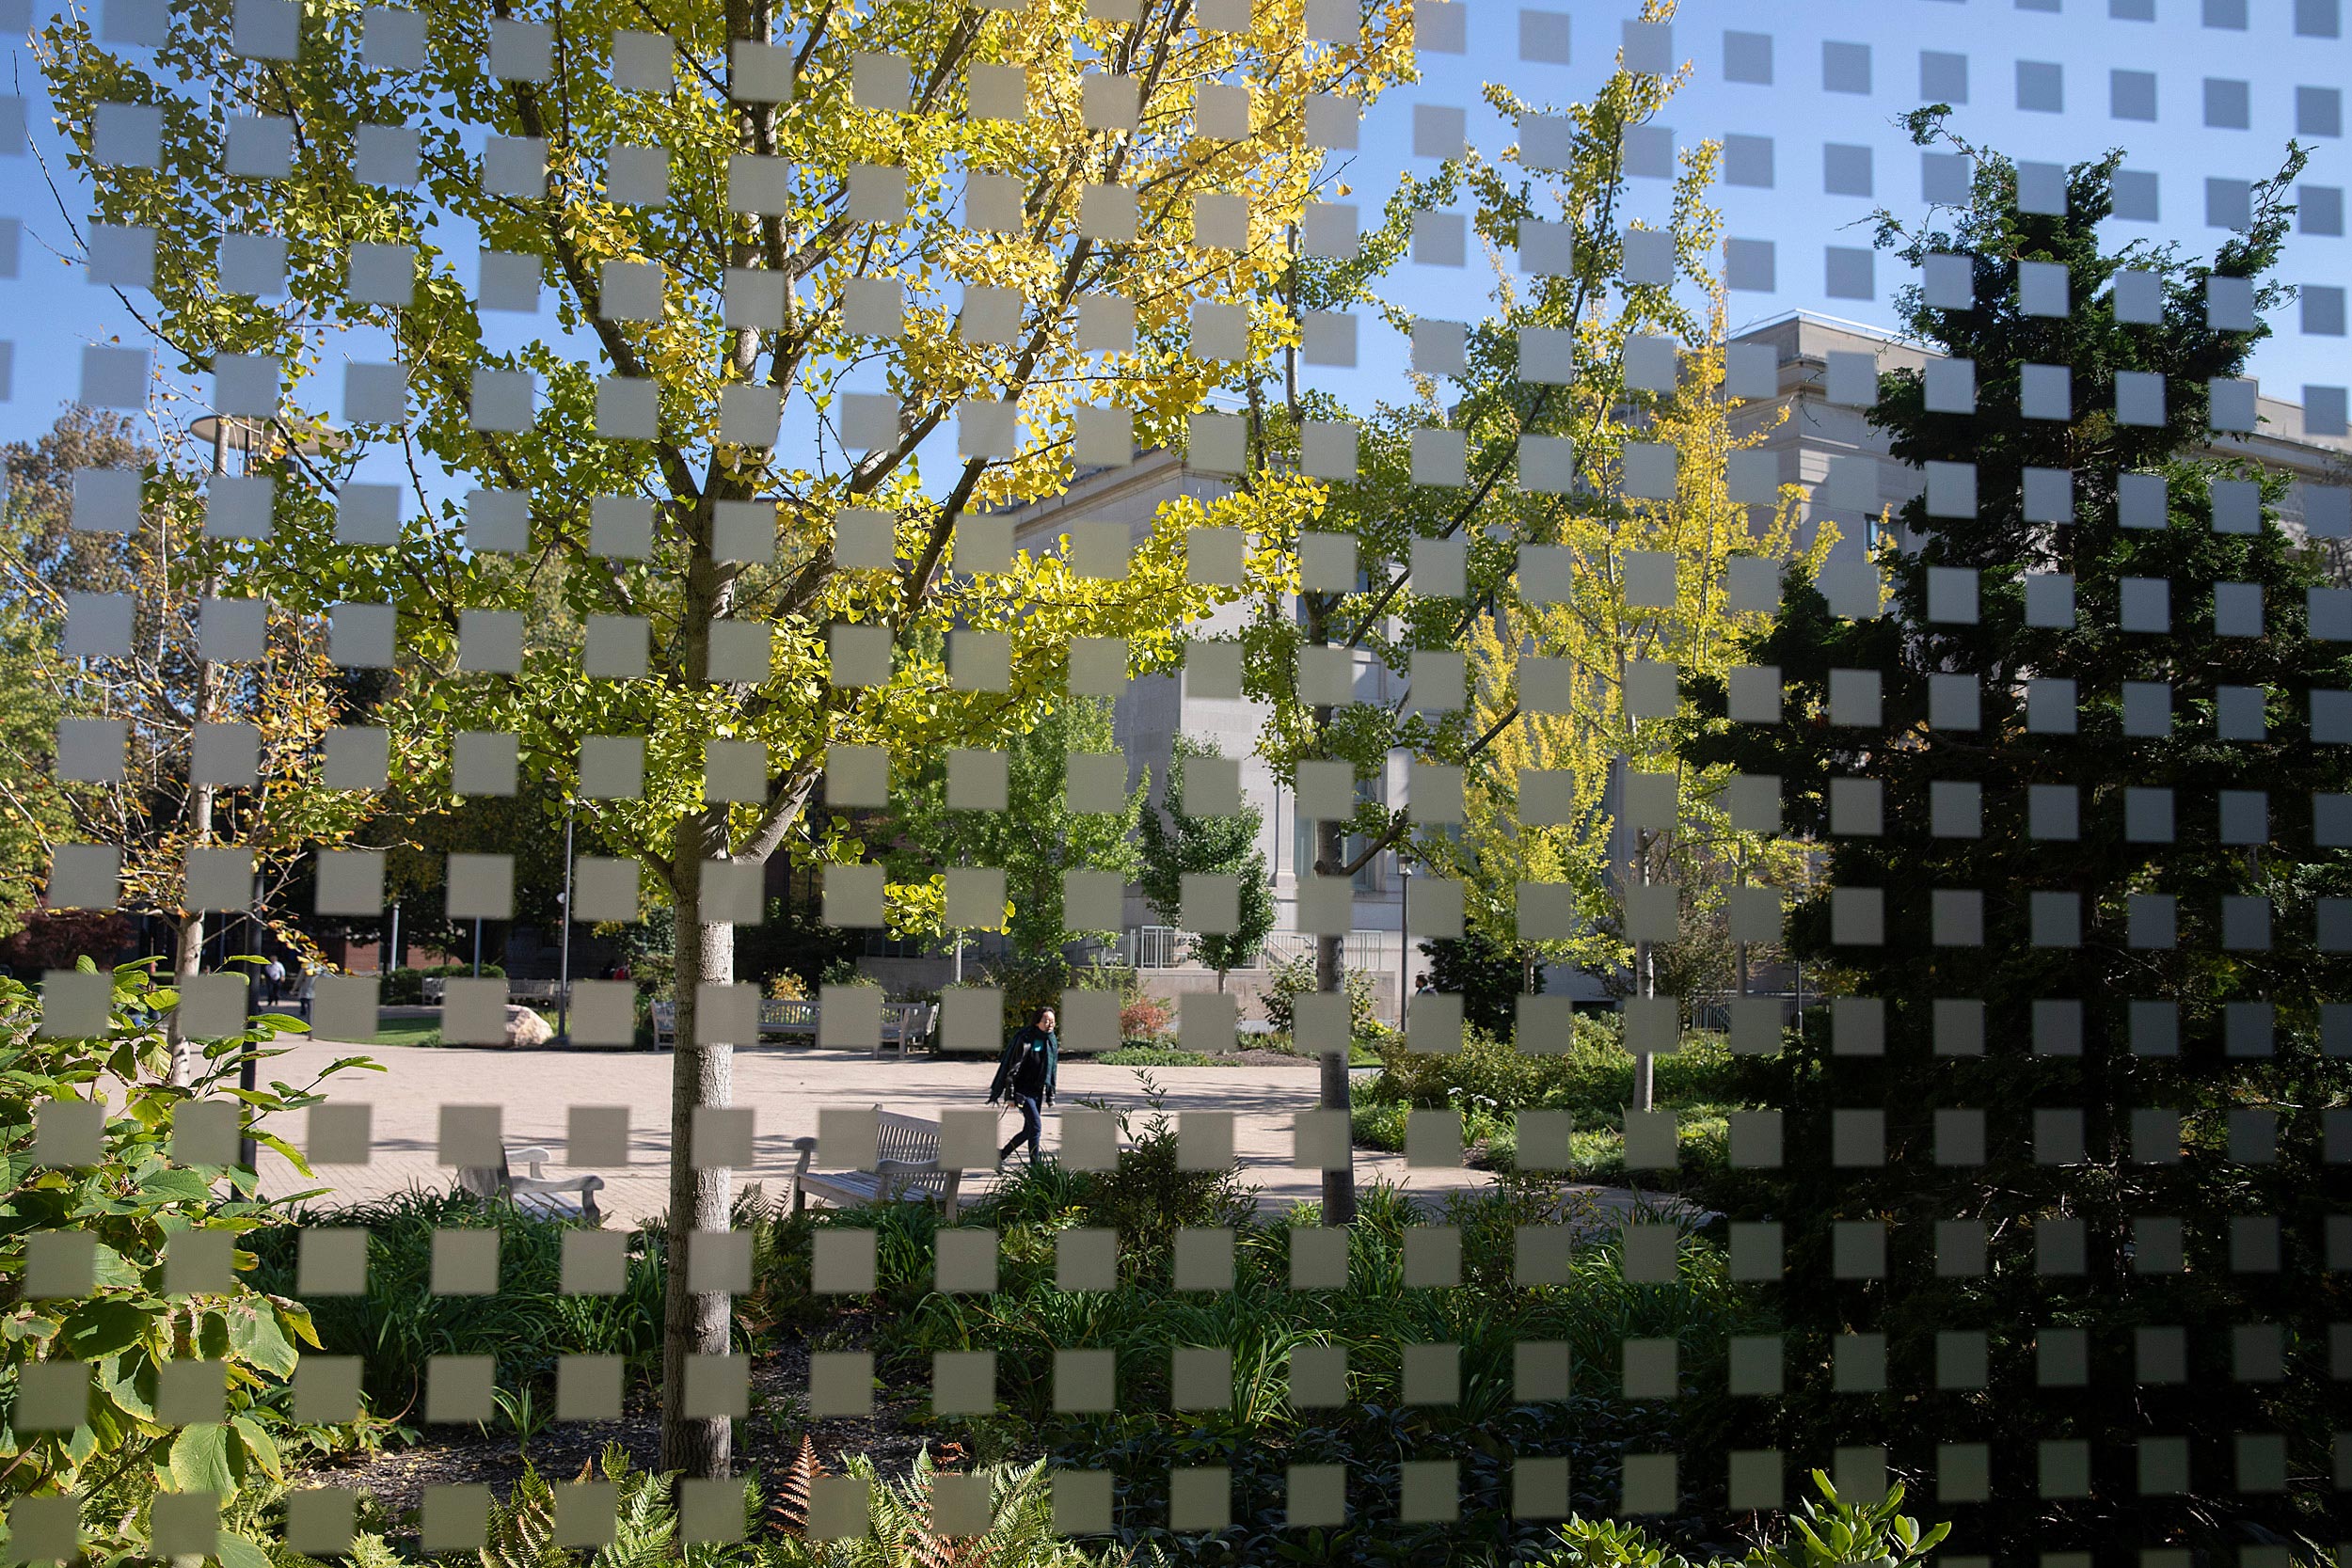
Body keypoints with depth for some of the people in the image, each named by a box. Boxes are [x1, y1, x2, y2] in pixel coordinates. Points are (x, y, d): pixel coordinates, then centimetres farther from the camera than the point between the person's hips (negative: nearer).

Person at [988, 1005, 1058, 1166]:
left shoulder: (1050, 1041, 7)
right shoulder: (1025, 1040, -15)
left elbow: (1052, 1071, 16)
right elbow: (1012, 1067, -14)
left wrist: (1051, 1095, 16)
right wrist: (1009, 1095, -15)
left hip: (1037, 1092, 7)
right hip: (1022, 1091, -7)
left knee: (1029, 1130, 10)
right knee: (1036, 1125, -15)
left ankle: (1002, 1154, 28)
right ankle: (1035, 1166, -8)